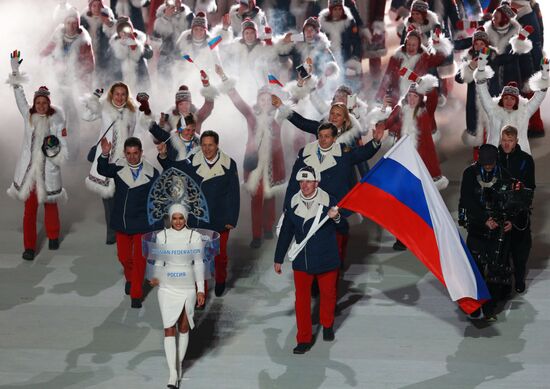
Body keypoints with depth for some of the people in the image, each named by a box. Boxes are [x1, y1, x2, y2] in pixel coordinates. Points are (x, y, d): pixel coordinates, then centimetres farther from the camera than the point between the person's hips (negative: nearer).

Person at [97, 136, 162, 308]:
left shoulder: (151, 173, -11)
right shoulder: (118, 167, -6)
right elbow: (103, 170, -27)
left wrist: (157, 227, -6)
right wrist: (105, 155, -47)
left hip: (142, 223, -2)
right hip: (122, 222, 2)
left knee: (139, 259, 3)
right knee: (123, 257, 16)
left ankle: (136, 294, 16)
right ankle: (130, 278, 46)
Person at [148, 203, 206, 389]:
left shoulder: (195, 236, -4)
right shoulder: (162, 236, -1)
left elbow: (199, 264, -2)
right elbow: (159, 261, 7)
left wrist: (200, 289, -5)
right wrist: (155, 277, -12)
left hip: (188, 288, 0)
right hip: (167, 288, 0)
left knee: (184, 327, 11)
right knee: (169, 329, -6)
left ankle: (179, 365, 28)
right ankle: (173, 373, -8)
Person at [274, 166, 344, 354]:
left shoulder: (329, 202, -11)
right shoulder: (293, 204, -2)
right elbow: (285, 233, 7)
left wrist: (336, 218, -40)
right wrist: (278, 259, 11)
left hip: (326, 260, -2)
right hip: (302, 261, 2)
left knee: (328, 294, 15)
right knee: (302, 299, 2)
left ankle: (327, 325, 42)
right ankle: (304, 339, 10)